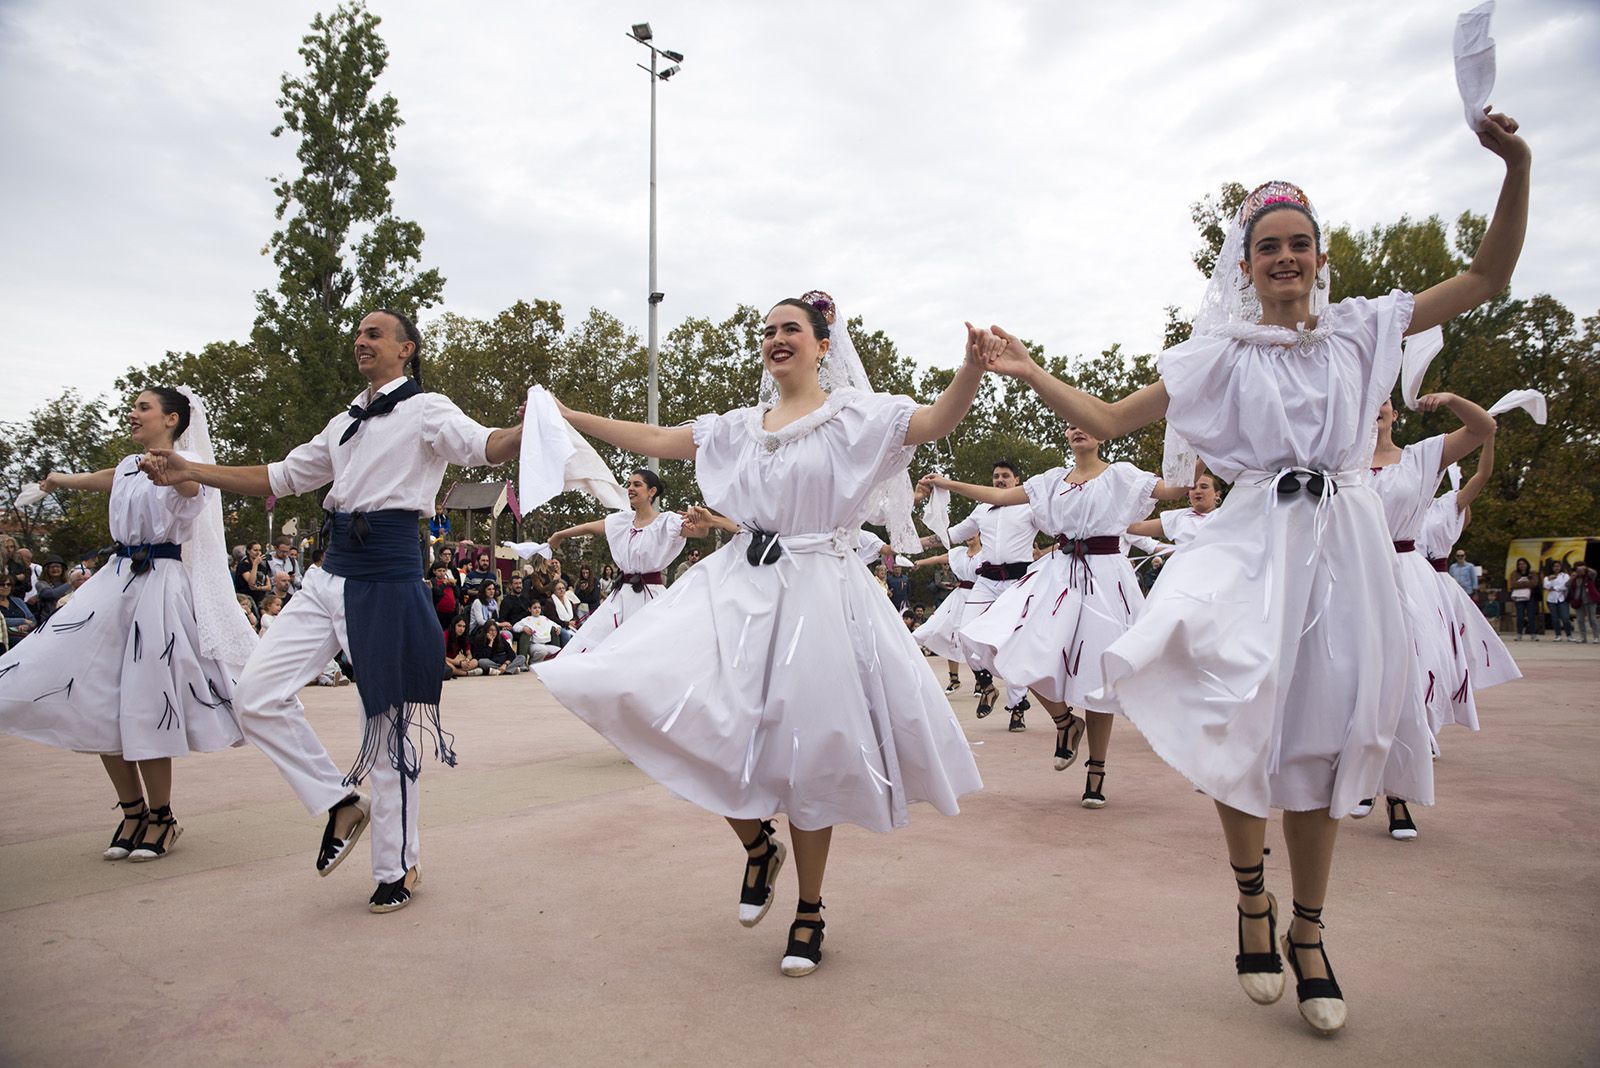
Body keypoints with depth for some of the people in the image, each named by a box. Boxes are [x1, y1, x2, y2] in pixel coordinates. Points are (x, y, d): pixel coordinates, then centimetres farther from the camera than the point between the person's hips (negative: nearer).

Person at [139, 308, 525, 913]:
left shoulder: (425, 410, -2)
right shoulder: (345, 424, 21)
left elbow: (481, 446, -22)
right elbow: (280, 479, 26)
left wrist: (530, 428, -44)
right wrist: (191, 471, 18)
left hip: (386, 578, -7)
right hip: (330, 576, 7)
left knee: (386, 724, 1)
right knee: (258, 696, -2)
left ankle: (397, 866, 18)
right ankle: (340, 802, 15)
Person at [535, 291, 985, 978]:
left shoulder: (855, 414, 1)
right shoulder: (742, 426, 15)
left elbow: (936, 421, -14)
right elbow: (654, 441, 18)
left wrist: (972, 366, -33)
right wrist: (567, 416, 18)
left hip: (818, 592, -4)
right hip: (741, 586, 4)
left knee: (808, 752, 0)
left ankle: (809, 911, 22)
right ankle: (758, 846, 14)